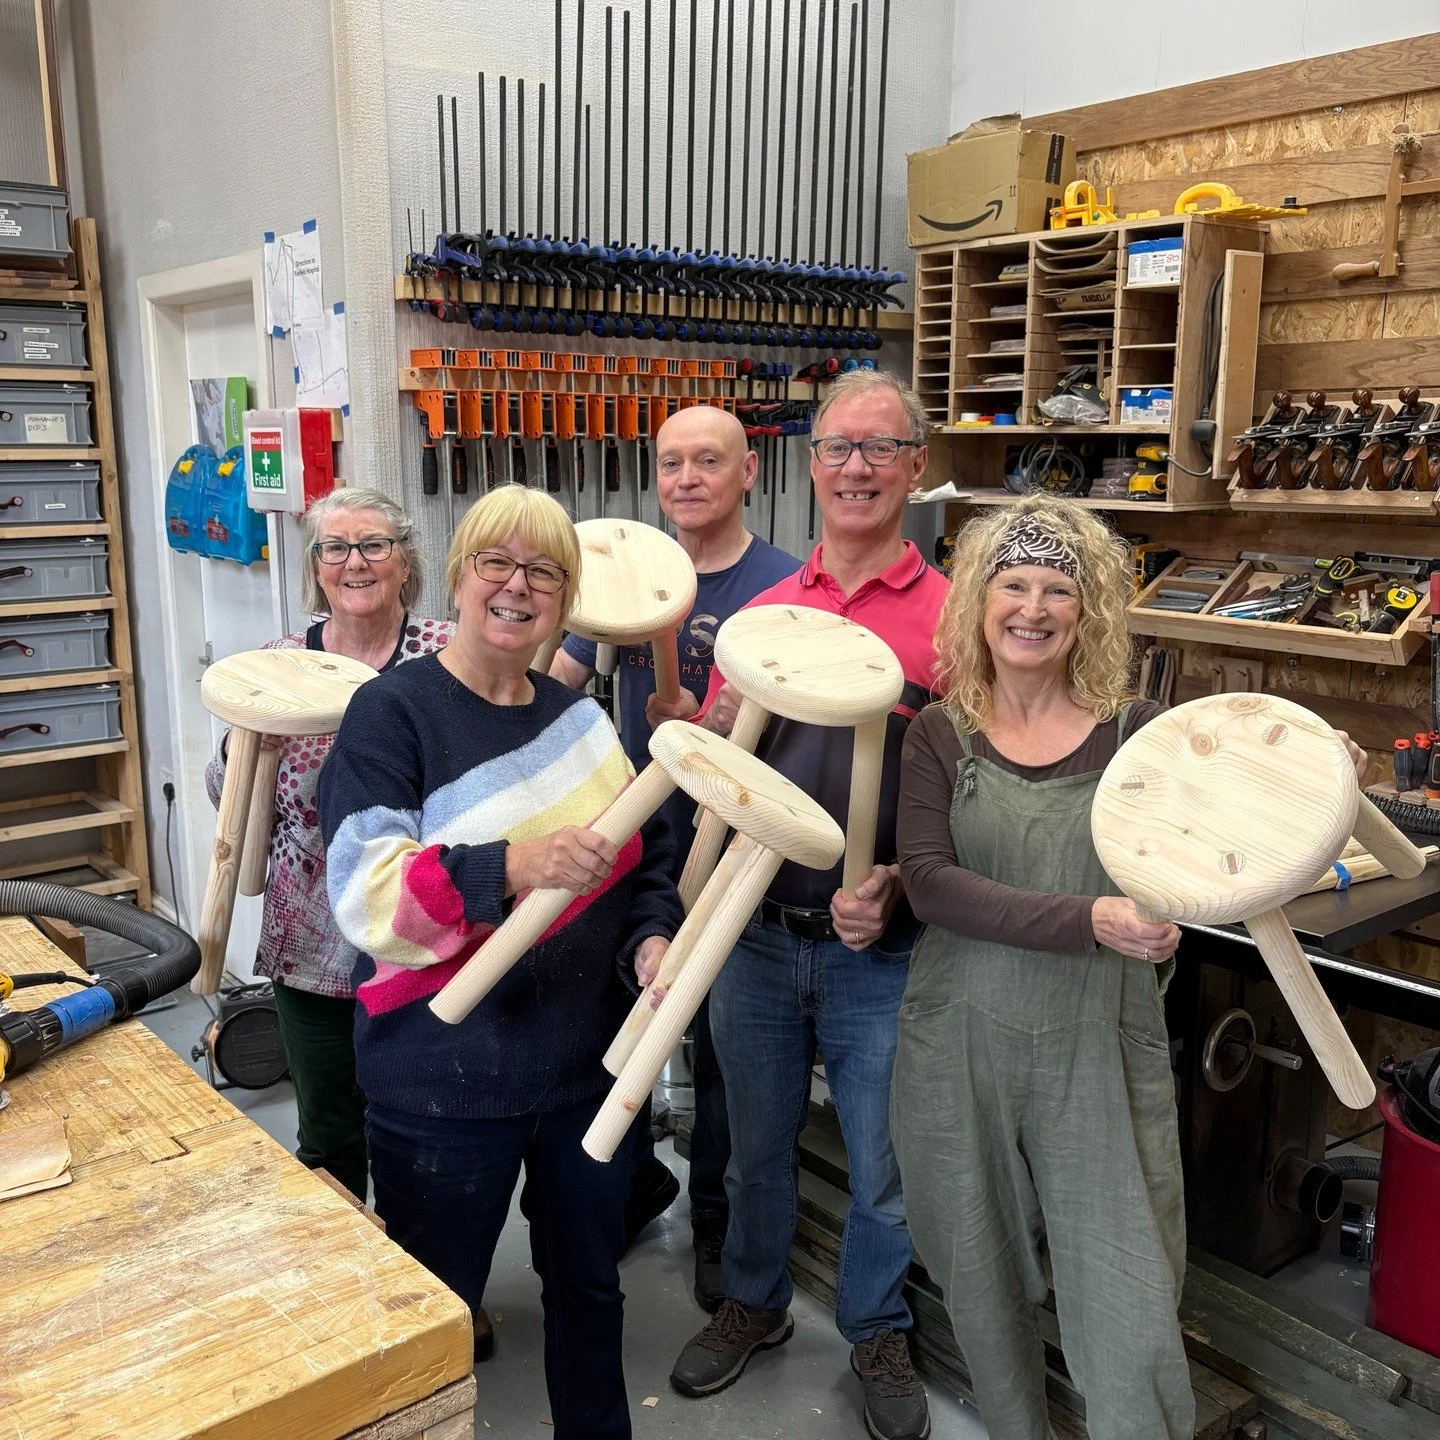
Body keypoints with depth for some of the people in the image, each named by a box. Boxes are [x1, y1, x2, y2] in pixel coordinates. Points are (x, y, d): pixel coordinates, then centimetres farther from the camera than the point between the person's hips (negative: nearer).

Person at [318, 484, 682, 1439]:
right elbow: (366, 892, -21)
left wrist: (652, 938, -5)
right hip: (446, 1083, -5)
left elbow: (648, 854, 14)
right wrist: (511, 867, -36)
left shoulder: (581, 714, 6)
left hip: (591, 1065, 5)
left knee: (590, 1285, 22)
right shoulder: (393, 711, -11)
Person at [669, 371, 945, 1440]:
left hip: (880, 949, -3)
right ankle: (754, 1305, 46)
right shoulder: (764, 612, 4)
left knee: (885, 1162, 14)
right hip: (756, 936, 3)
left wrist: (895, 884, -23)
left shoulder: (950, 617, -7)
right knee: (756, 1143, 21)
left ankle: (878, 1332, 40)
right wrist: (747, 695, -11)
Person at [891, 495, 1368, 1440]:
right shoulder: (942, 733, 0)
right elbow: (929, 881, -12)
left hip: (1099, 1051, -1)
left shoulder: (1140, 731, -1)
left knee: (1128, 1313, 0)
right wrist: (1086, 923, -24)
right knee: (985, 1287, 16)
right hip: (962, 1044, 1)